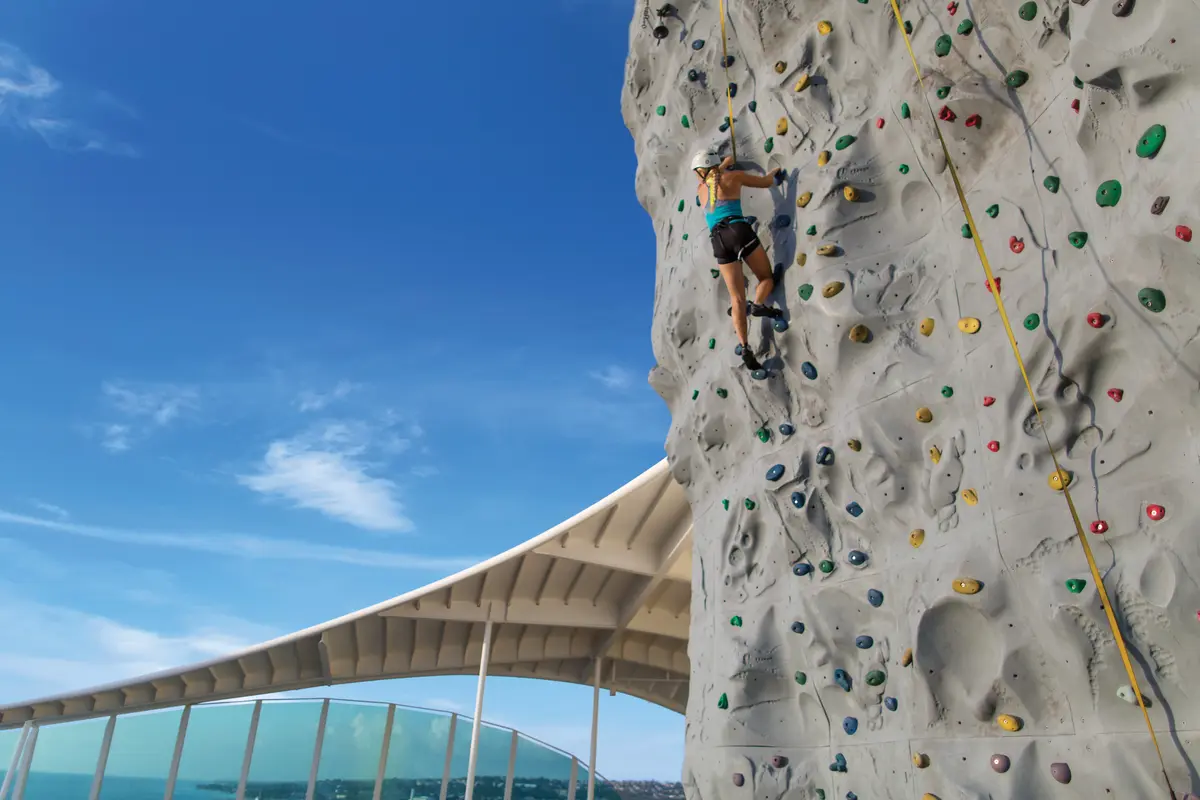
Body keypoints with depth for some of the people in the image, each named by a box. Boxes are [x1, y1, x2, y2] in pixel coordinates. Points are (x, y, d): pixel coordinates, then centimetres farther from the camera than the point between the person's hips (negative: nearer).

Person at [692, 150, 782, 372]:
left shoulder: (700, 189, 23)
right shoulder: (734, 176, 14)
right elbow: (767, 182, 25)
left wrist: (722, 166, 61)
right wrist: (774, 171, 45)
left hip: (718, 240, 3)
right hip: (738, 230, -3)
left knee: (737, 298, 1)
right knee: (766, 278, 15)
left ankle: (745, 347, -13)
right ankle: (758, 304, -18)